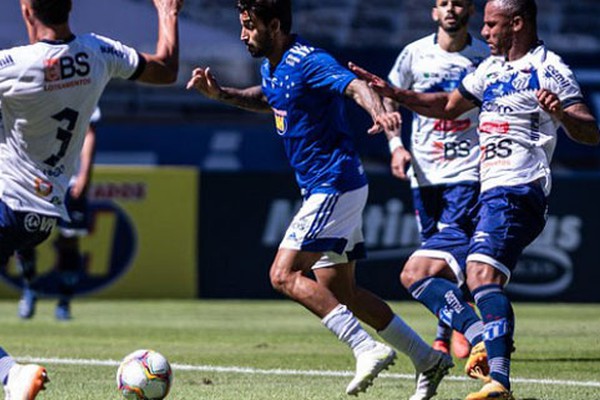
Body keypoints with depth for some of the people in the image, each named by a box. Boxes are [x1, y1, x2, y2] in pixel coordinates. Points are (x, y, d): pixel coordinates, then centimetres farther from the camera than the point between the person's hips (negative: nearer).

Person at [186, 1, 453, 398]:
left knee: (284, 275, -14)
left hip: (335, 186, -10)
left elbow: (356, 86, -35)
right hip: (328, 189, 10)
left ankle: (368, 349, -17)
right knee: (339, 291, 11)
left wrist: (379, 110, -56)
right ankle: (429, 359, 16)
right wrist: (220, 93, 20)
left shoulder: (308, 62, -18)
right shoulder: (272, 66, 11)